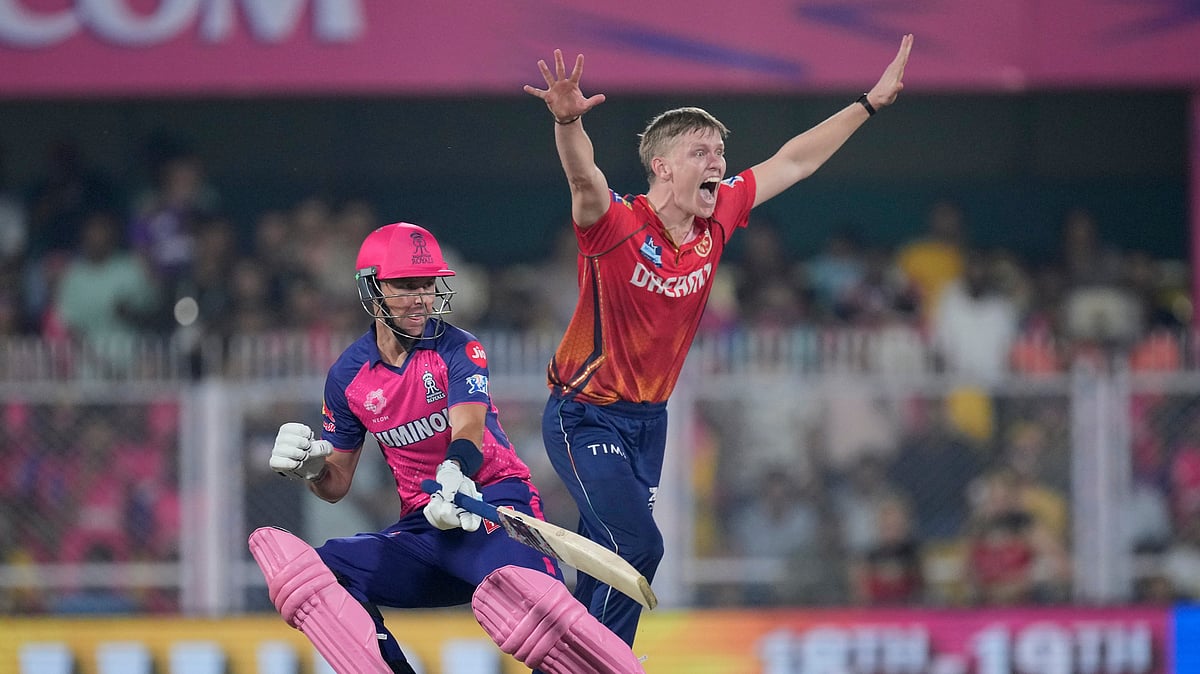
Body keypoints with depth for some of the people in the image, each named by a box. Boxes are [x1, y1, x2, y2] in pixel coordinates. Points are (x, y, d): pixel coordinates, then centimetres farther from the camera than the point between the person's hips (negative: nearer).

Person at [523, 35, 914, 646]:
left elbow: (792, 162, 10)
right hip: (585, 418, -7)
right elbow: (583, 178, -41)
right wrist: (568, 121, -62)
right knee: (637, 546, -19)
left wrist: (870, 103, 13)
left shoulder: (716, 219, -1)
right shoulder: (618, 226, -20)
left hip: (649, 420, 7)